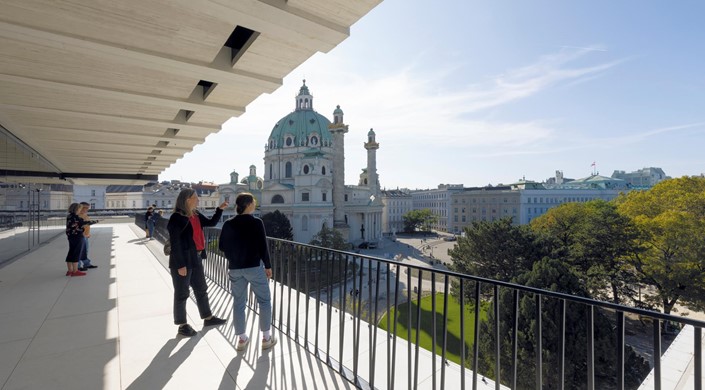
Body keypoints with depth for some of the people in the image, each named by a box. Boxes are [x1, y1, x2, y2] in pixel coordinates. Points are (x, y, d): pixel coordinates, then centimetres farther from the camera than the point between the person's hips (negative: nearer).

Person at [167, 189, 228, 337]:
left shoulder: (196, 215, 7)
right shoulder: (177, 218, -18)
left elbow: (211, 223, 18)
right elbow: (175, 243, -20)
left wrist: (220, 209, 4)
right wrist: (180, 265, -20)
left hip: (196, 258, 9)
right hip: (182, 261, -9)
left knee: (201, 290, 18)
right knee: (182, 294, 7)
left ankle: (208, 318, 33)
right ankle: (182, 325, 23)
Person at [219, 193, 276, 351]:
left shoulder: (228, 224, 1)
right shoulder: (256, 222, -13)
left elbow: (222, 246, 6)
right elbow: (263, 247, -13)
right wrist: (268, 266, -3)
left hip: (234, 268, 5)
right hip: (254, 267, -4)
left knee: (238, 303, 14)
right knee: (264, 300, 9)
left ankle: (241, 339, 22)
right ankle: (266, 338, 13)